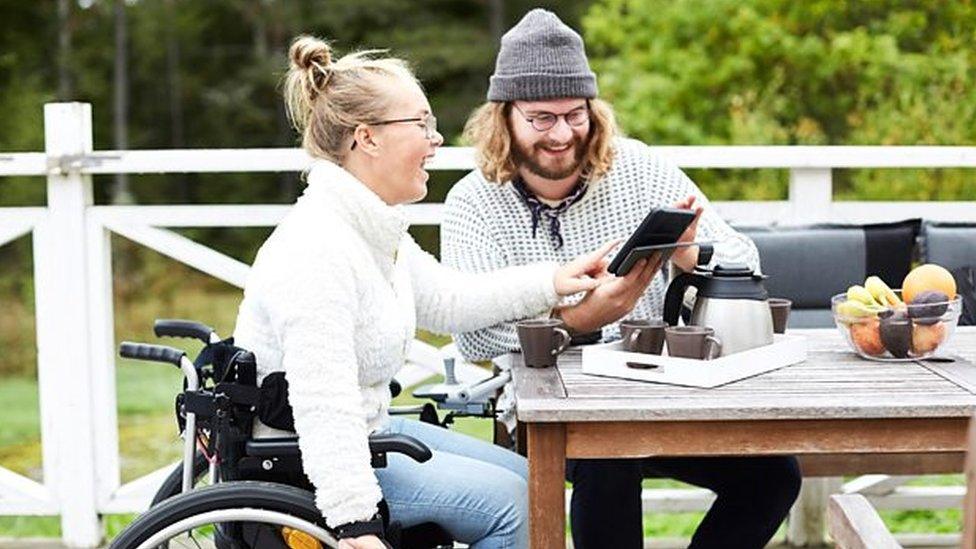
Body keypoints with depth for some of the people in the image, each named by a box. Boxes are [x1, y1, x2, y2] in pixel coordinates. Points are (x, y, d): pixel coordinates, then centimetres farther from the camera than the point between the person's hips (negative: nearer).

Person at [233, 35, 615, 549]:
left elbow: (447, 300, 17)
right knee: (504, 500, -12)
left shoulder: (373, 227, 6)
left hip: (367, 430, 11)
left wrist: (552, 281, 10)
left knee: (522, 478, 13)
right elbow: (324, 407, -34)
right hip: (298, 464, -10)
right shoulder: (314, 251, -27)